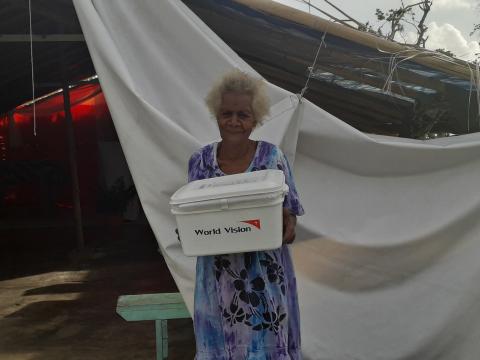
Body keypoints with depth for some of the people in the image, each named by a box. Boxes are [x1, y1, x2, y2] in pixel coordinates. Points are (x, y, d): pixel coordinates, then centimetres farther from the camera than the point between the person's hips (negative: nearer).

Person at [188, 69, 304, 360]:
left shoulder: (272, 156, -8)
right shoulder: (200, 162, -3)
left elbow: (289, 211, -1)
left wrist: (288, 227, -22)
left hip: (265, 273, -1)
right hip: (219, 275, 2)